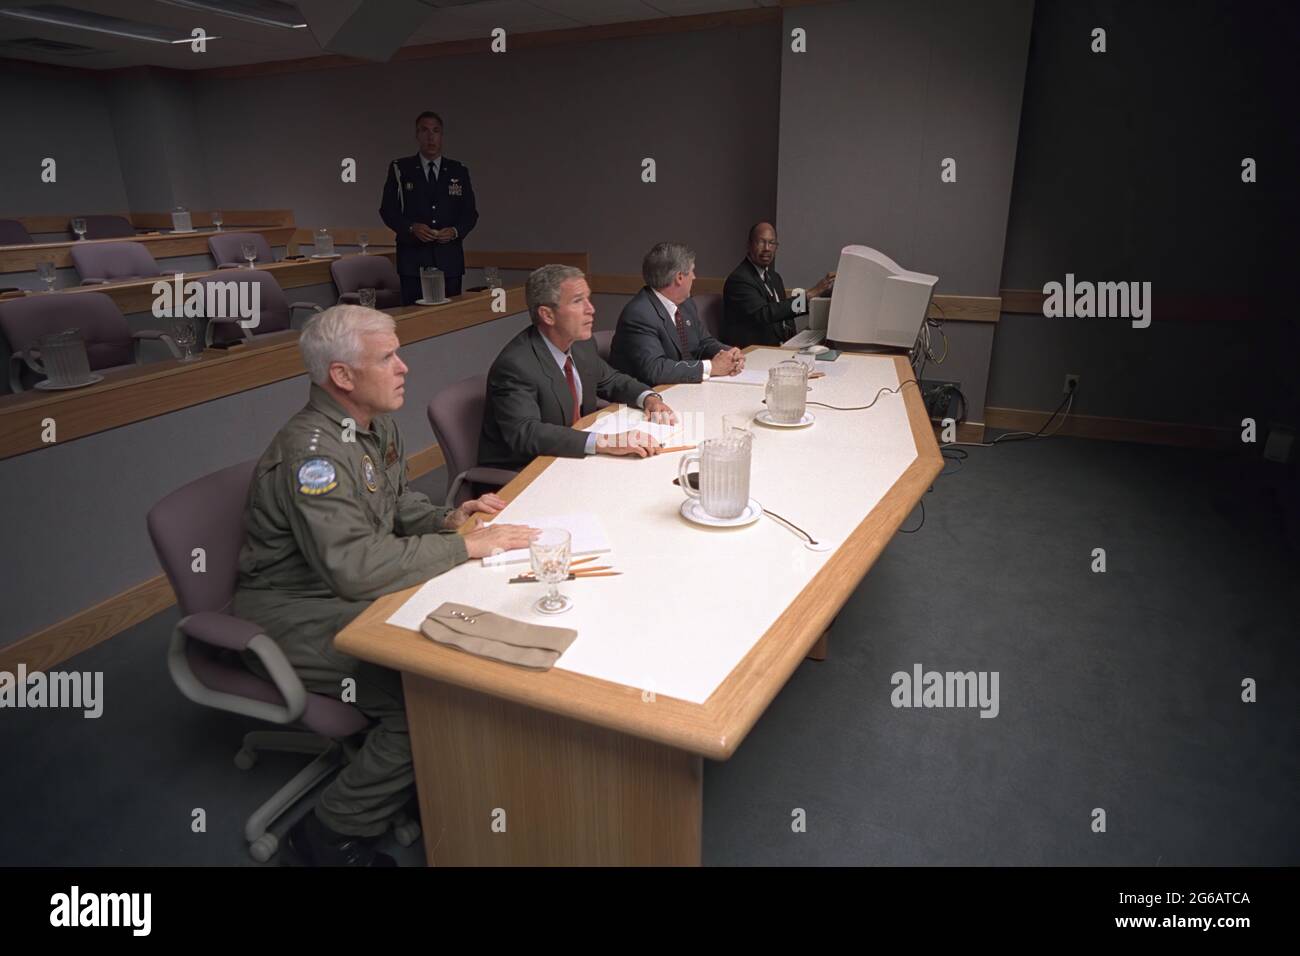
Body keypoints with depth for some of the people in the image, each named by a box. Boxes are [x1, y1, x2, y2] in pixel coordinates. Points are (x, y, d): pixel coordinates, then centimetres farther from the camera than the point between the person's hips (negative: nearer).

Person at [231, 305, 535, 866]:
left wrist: (447, 519, -2)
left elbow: (397, 502, 19)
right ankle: (335, 833, -3)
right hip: (296, 618, -9)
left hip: (348, 592, 9)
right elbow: (355, 567, -32)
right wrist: (468, 546, -27)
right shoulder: (312, 451, -25)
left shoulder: (377, 425, 5)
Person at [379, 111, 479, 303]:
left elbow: (470, 212, 10)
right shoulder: (400, 169, 7)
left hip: (450, 260, 2)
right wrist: (411, 228, -13)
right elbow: (387, 209, 4)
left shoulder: (459, 171, 11)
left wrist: (455, 231, -10)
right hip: (413, 260, -1)